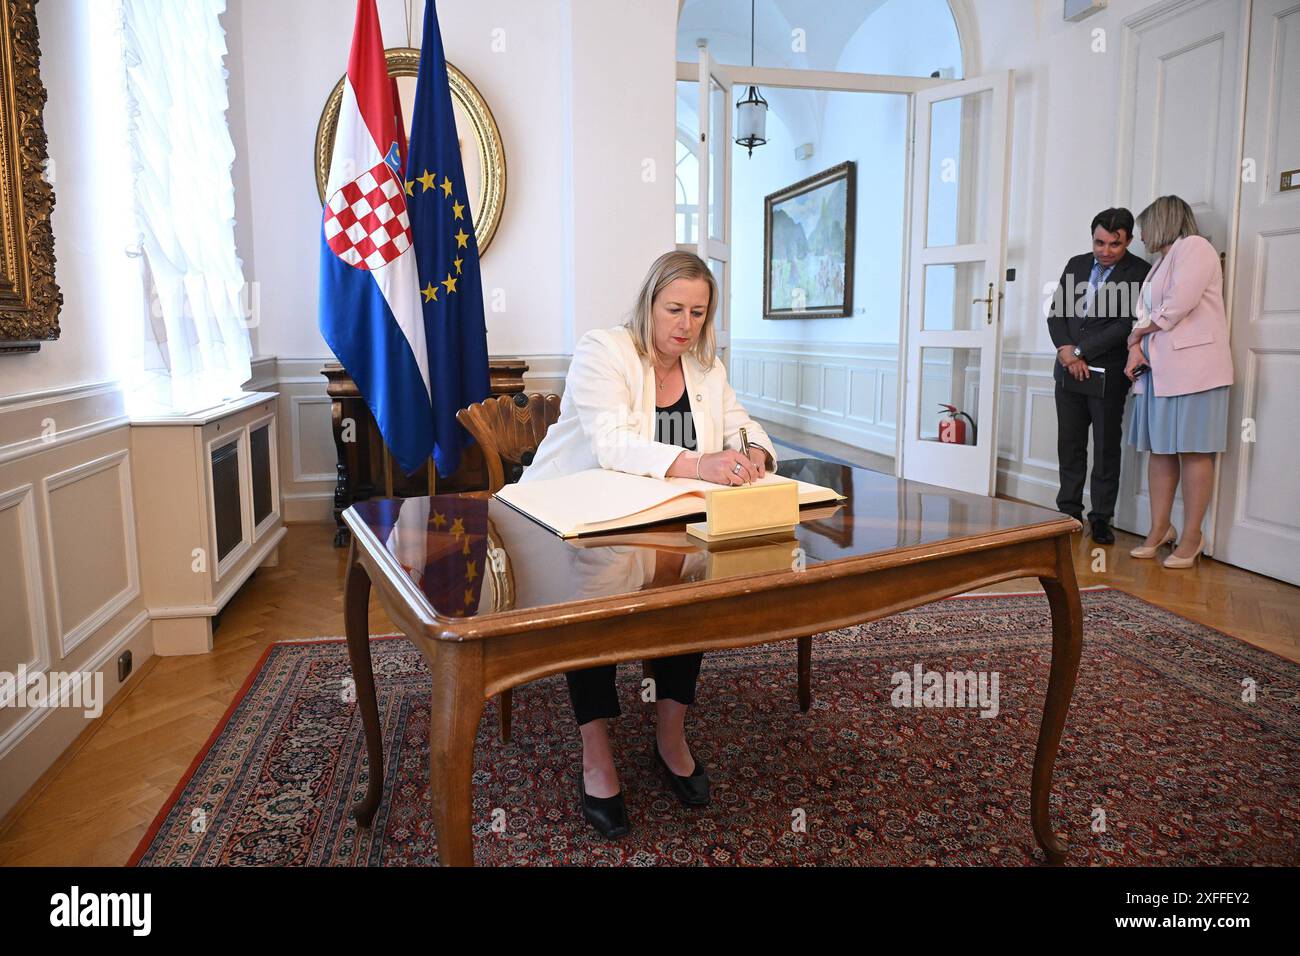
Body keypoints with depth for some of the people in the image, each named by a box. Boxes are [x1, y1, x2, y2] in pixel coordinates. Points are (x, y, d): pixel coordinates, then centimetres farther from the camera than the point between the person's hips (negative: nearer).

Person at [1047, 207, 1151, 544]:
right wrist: (1065, 349, -8)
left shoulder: (1139, 272, -5)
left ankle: (1101, 518, 12)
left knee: (1106, 447, 3)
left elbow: (1127, 323, -13)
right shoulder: (1076, 264, 11)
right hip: (1069, 369, 4)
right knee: (1070, 444, 8)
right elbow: (1056, 313, 9)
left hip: (1107, 372, -4)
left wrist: (1081, 352, -13)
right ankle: (1069, 512, 18)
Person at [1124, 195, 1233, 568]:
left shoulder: (1194, 246, -3)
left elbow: (1178, 305, -15)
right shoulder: (1162, 262, 24)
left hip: (1192, 366, -9)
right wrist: (1136, 349, -2)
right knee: (1160, 450, 7)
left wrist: (1137, 333, -2)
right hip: (1159, 369, 9)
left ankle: (1191, 538, -1)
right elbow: (1146, 313, 16)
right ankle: (1159, 530, 13)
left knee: (1193, 451, -5)